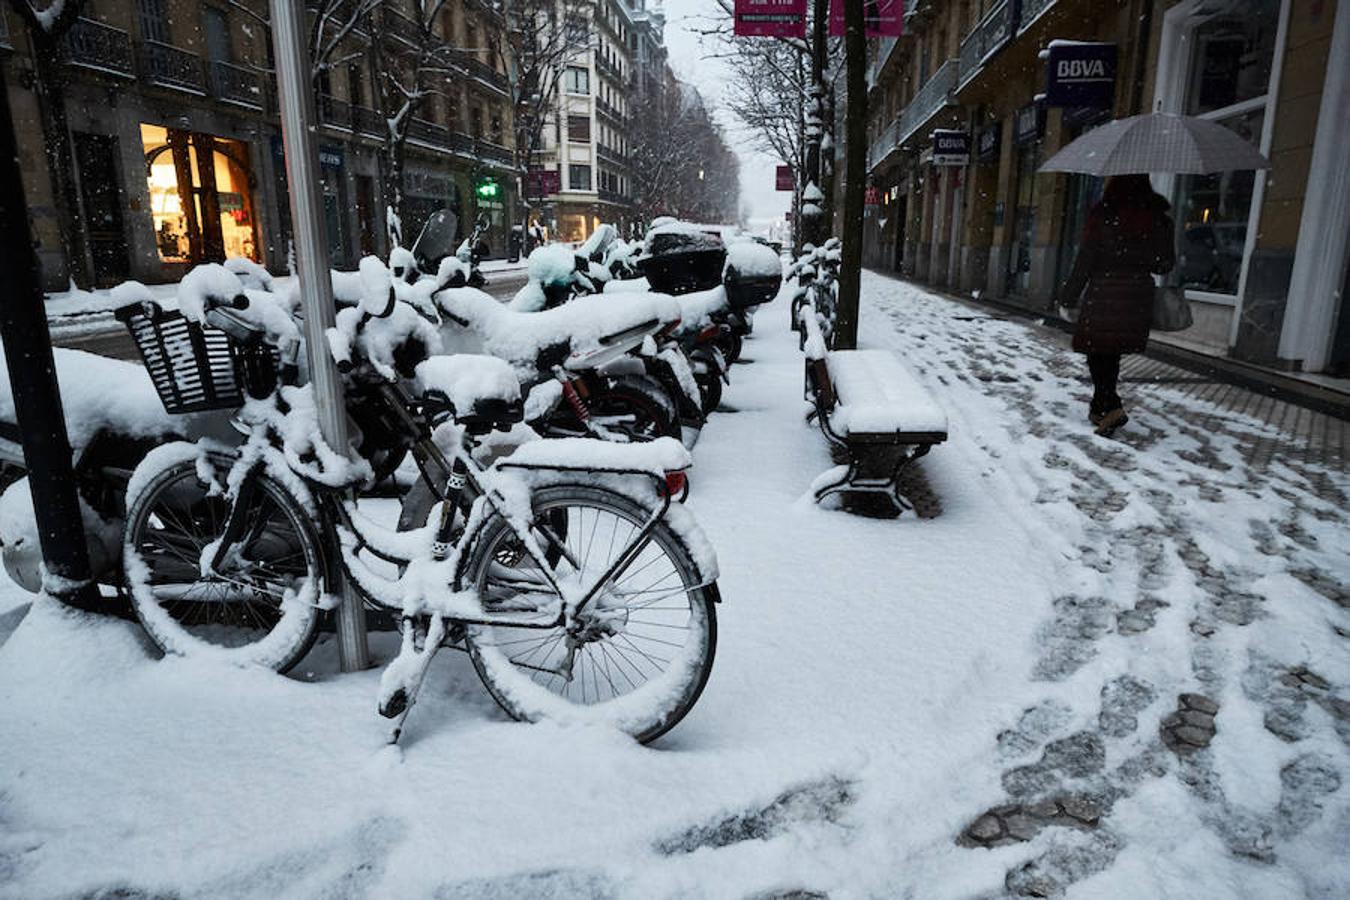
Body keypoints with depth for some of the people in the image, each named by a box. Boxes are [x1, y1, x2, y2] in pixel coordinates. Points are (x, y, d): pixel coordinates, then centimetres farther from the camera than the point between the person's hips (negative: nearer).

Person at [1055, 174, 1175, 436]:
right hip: (1138, 296, 4)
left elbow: (1085, 260, -10)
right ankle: (1100, 407, 25)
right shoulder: (1157, 216, 3)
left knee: (1097, 350, 3)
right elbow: (1165, 264, 6)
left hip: (1103, 294, -4)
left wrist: (1068, 297, -4)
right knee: (1112, 353, 16)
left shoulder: (1102, 213, -9)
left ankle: (1111, 406, -12)